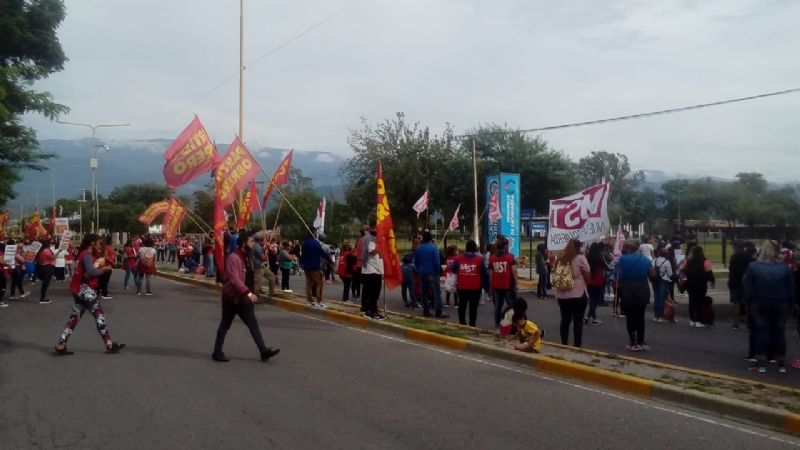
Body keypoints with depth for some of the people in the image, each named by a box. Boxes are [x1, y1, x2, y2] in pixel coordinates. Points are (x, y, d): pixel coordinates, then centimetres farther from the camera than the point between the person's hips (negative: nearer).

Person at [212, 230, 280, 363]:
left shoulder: (247, 257, 10)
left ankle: (264, 351, 3)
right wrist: (248, 293, -34)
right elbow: (234, 279, -29)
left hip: (243, 297, 8)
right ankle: (217, 352, 17)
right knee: (225, 325, 4)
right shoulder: (233, 258, -20)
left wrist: (249, 293, 14)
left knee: (253, 324, 4)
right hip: (231, 297, -8)